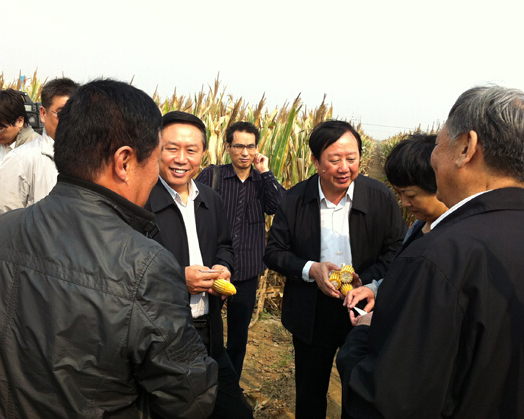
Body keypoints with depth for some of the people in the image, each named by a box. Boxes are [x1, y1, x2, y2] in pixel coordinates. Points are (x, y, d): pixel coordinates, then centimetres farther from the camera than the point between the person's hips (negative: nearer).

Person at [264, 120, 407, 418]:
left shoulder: (381, 197, -11)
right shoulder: (295, 199, -8)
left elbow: (397, 251, -7)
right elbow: (274, 252, -4)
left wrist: (363, 282, -22)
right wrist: (310, 269, -21)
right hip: (311, 312, 1)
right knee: (309, 393, 21)